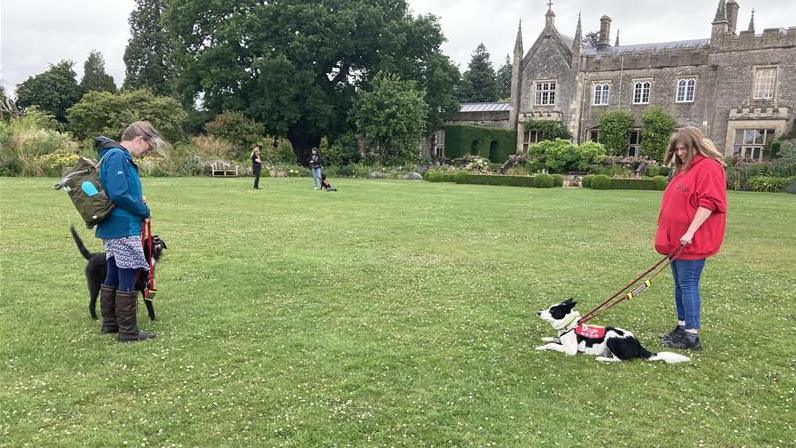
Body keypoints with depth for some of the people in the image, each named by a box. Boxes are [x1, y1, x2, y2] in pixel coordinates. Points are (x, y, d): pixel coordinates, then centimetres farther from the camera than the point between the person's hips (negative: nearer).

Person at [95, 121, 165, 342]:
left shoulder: (120, 156, 14)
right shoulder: (117, 156, -17)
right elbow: (118, 194, -24)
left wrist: (139, 199, 5)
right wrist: (144, 210, -12)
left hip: (114, 228, 10)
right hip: (123, 228, -10)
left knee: (113, 277, 17)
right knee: (128, 279, -4)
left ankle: (110, 323, 28)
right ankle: (128, 331, 3)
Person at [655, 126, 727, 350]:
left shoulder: (709, 167, -12)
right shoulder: (684, 168, 18)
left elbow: (708, 203, -20)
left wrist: (690, 232, -24)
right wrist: (669, 235, 21)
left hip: (692, 242, -10)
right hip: (677, 241, 10)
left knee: (688, 285, -7)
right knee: (680, 285, 13)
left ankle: (692, 336, -2)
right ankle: (682, 327, 22)